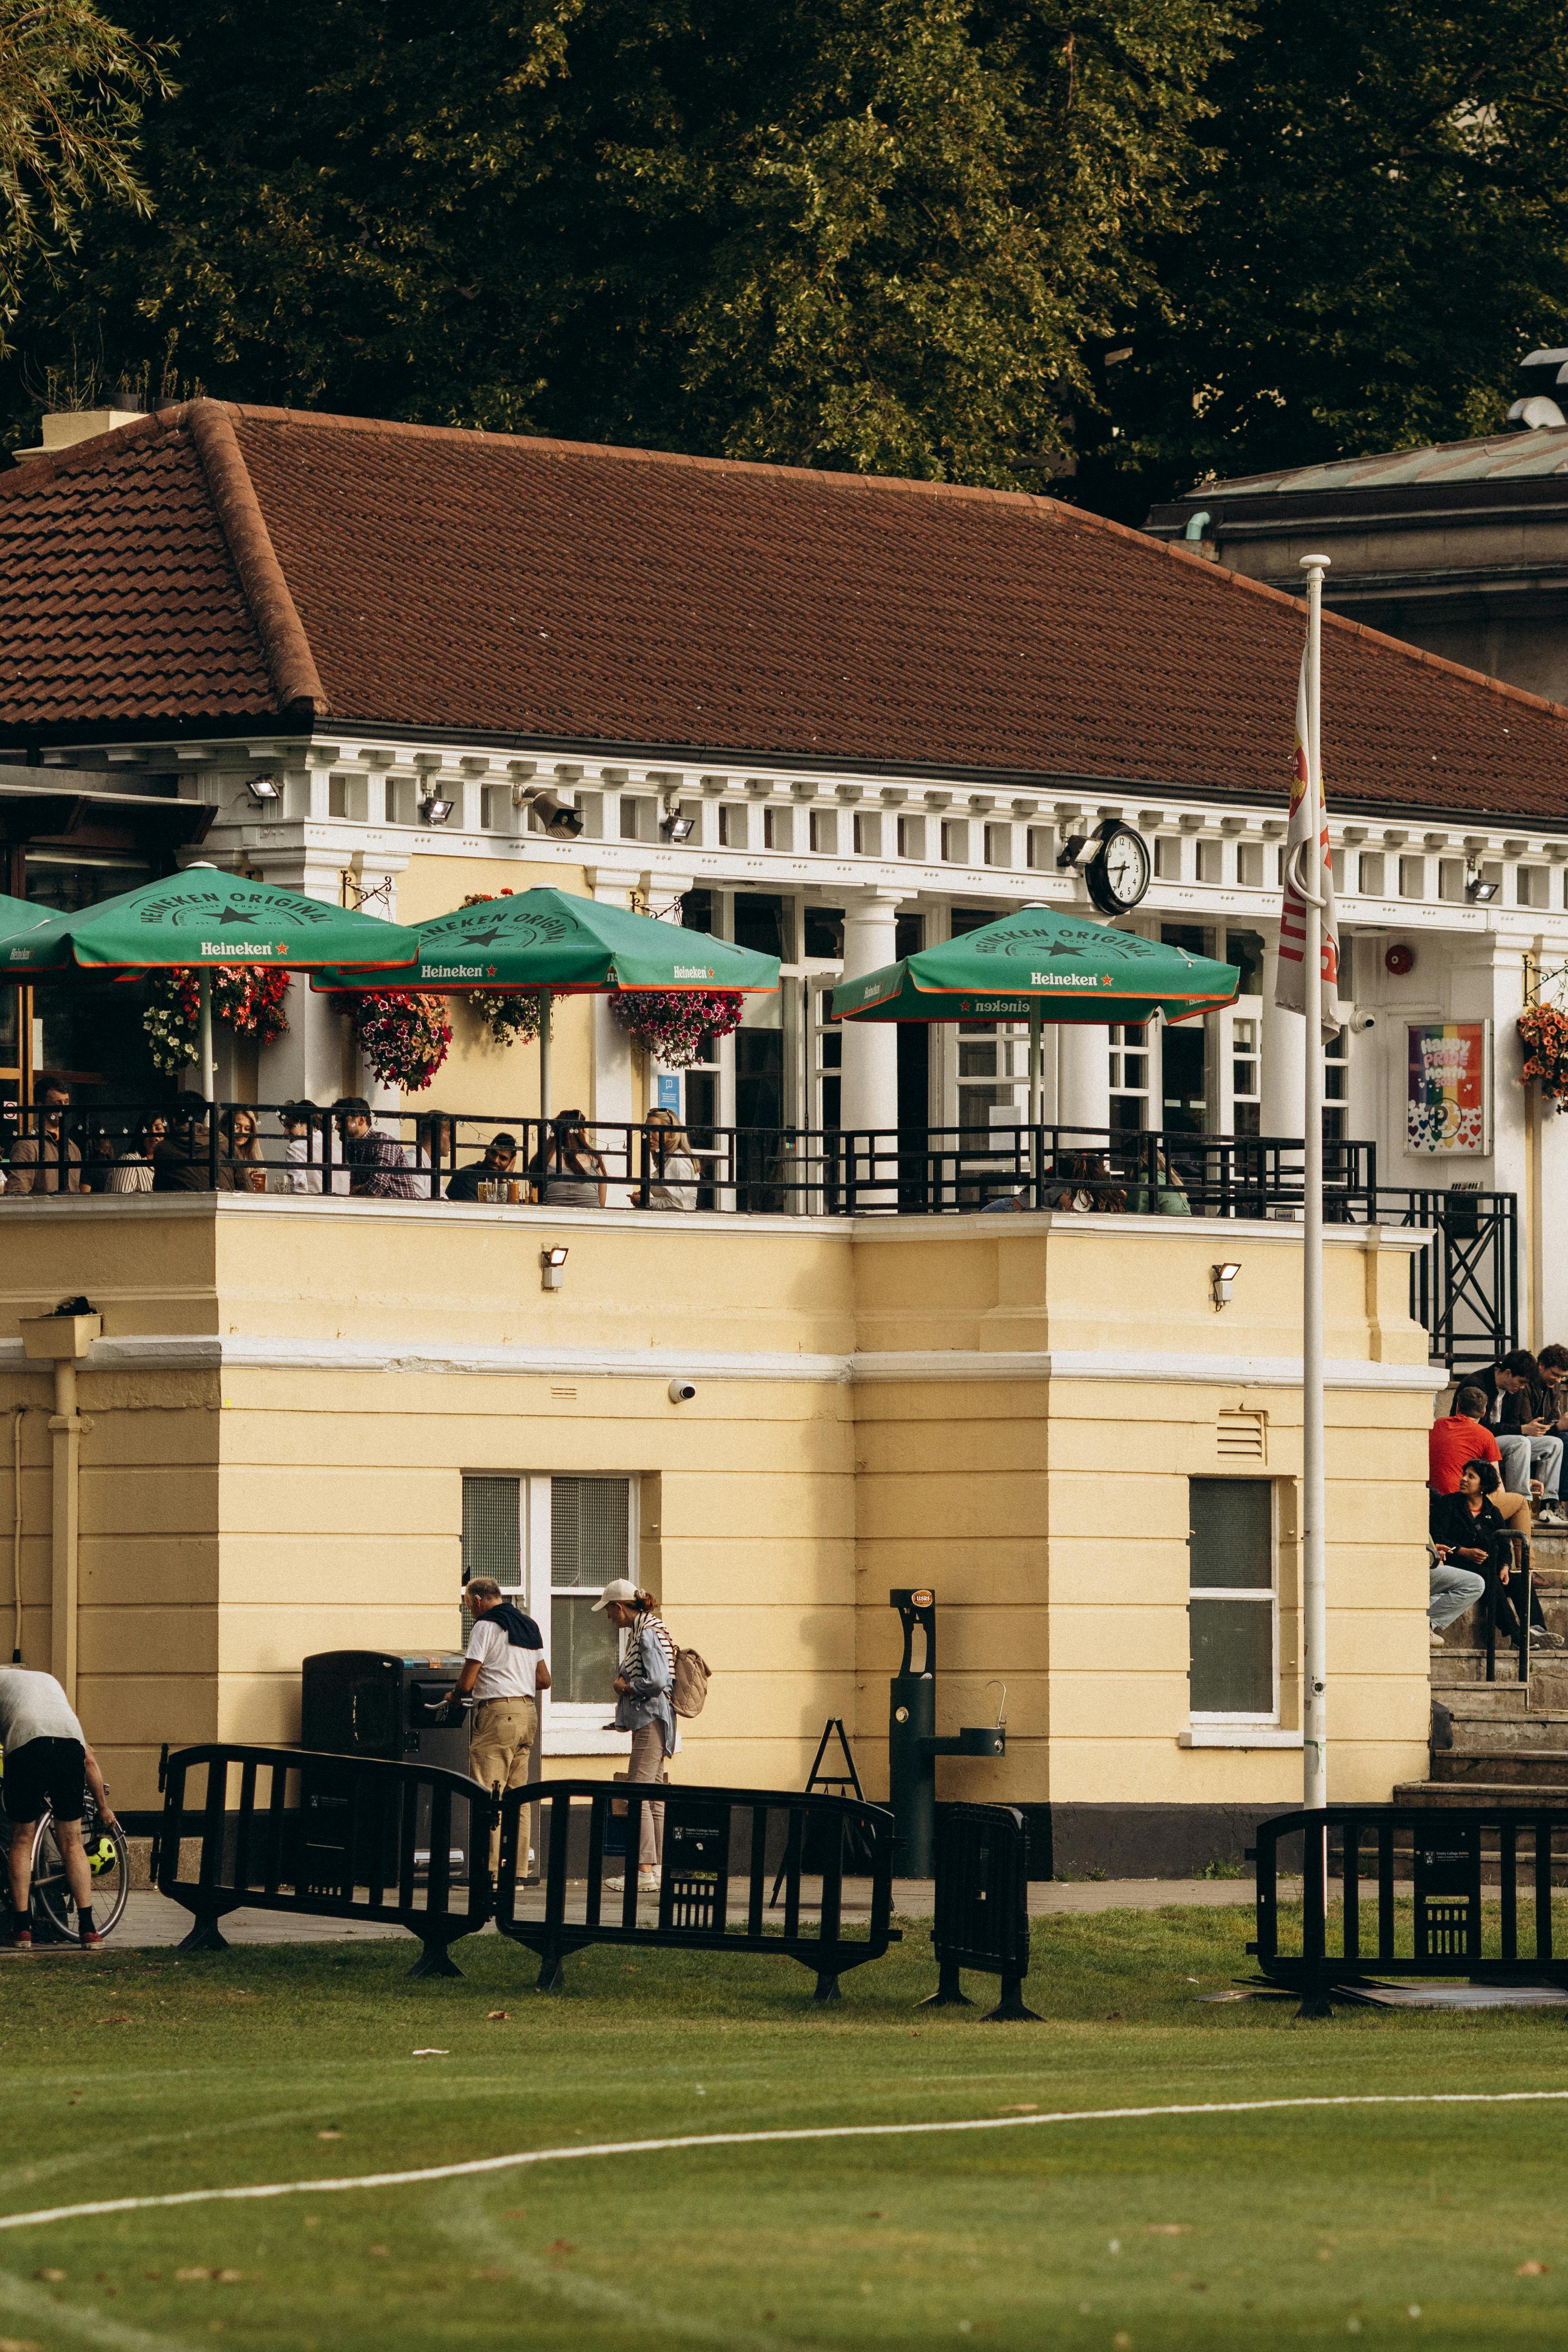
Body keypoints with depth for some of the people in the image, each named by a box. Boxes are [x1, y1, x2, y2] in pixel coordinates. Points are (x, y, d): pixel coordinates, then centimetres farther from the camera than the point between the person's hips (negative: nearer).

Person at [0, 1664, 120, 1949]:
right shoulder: (51, 1682, 40)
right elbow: (90, 1759, 37)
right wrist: (103, 1807, 43)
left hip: (26, 1744, -3)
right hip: (70, 1741, 3)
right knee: (72, 1843, 13)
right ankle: (88, 1928, 7)